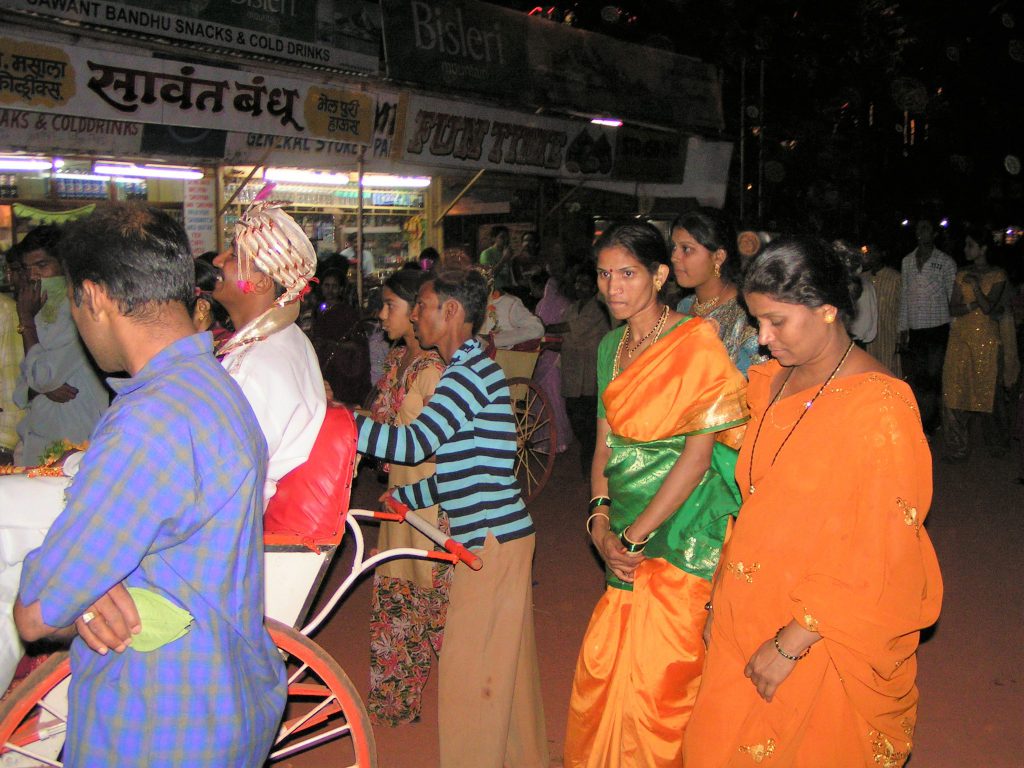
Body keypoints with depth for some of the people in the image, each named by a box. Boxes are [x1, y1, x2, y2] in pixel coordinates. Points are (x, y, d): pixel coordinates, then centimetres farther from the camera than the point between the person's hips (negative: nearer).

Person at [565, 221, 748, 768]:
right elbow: (606, 441, 11)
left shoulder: (696, 343, -12)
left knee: (656, 676, 1)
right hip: (625, 531, 6)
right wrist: (601, 520, -3)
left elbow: (697, 455, -16)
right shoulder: (612, 346, 10)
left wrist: (634, 536, -14)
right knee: (602, 665, 10)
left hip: (678, 530, -6)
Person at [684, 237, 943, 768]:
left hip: (822, 642, -6)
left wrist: (792, 643, -16)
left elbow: (879, 555, -17)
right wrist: (720, 601, 8)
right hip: (747, 620, 6)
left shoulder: (880, 408, -17)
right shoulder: (770, 384, 6)